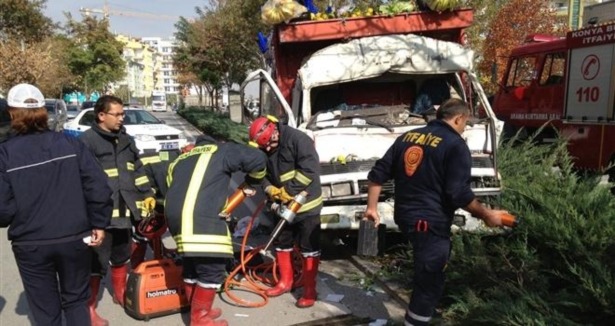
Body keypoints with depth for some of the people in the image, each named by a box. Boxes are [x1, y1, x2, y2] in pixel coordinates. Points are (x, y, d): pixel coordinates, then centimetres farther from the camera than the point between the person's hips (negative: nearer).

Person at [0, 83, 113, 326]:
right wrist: (99, 224, 2)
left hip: (30, 245, -1)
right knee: (76, 300, 19)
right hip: (75, 239, 1)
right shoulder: (70, 144, -5)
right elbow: (98, 187, -10)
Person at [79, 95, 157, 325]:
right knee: (96, 261, -2)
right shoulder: (87, 140, -11)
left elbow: (138, 169, 20)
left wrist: (147, 194, 14)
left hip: (124, 210, 8)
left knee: (122, 256, 22)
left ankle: (120, 293, 41)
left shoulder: (125, 139, 13)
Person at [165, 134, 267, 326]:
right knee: (212, 269, 1)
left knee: (192, 266, 21)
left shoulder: (180, 161, 32)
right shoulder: (221, 151, 14)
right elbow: (257, 159, 5)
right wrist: (251, 184, 21)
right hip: (201, 219, -8)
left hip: (177, 216, 8)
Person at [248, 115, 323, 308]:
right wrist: (270, 189, -14)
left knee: (309, 248, 2)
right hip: (283, 205, 7)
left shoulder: (298, 139, -20)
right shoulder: (264, 149, 2)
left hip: (307, 205, -7)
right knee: (282, 244, 18)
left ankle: (309, 290, 14)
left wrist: (288, 190, -23)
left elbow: (309, 169, -26)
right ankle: (285, 282, 36)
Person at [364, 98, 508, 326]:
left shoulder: (407, 137, 9)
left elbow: (378, 174, 8)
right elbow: (459, 194, -16)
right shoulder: (455, 145, -11)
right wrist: (487, 215, -3)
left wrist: (372, 207, 15)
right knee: (429, 284, 3)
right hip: (430, 222, -8)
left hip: (404, 217, 8)